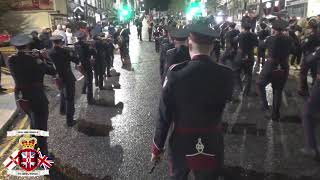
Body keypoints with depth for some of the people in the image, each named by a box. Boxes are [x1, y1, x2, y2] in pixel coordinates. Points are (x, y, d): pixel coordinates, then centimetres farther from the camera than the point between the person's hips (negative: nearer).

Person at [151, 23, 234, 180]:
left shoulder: (175, 74, -21)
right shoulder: (226, 75, -15)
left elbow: (164, 116, -14)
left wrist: (157, 148, -2)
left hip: (181, 146, -1)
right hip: (212, 147, 1)